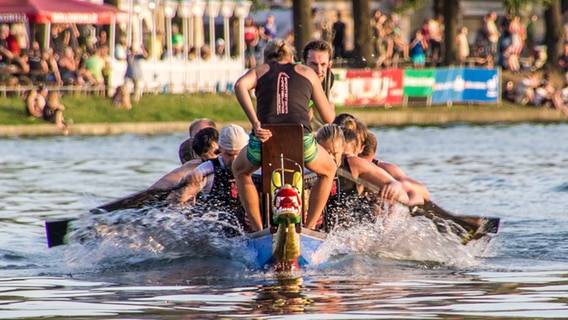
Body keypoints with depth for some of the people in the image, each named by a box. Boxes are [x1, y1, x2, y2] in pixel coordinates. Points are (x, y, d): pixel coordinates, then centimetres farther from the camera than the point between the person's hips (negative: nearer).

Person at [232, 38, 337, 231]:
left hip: (264, 138, 0)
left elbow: (240, 85, -3)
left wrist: (255, 123, -8)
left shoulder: (259, 71, 22)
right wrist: (330, 104, 46)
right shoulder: (307, 73, 23)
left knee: (240, 171, 35)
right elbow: (328, 118, 24)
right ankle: (309, 227, 25)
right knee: (327, 171, 34)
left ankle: (258, 229, 26)